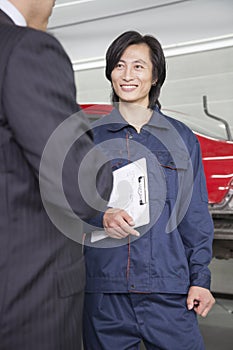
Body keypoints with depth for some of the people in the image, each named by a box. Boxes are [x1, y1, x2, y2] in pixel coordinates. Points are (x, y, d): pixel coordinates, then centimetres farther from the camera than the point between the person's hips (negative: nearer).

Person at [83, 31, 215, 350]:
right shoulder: (90, 136, 8)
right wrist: (101, 216, -16)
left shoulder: (182, 138, 9)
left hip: (168, 287, 0)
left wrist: (200, 278, 2)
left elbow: (196, 216, 9)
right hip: (103, 285, 0)